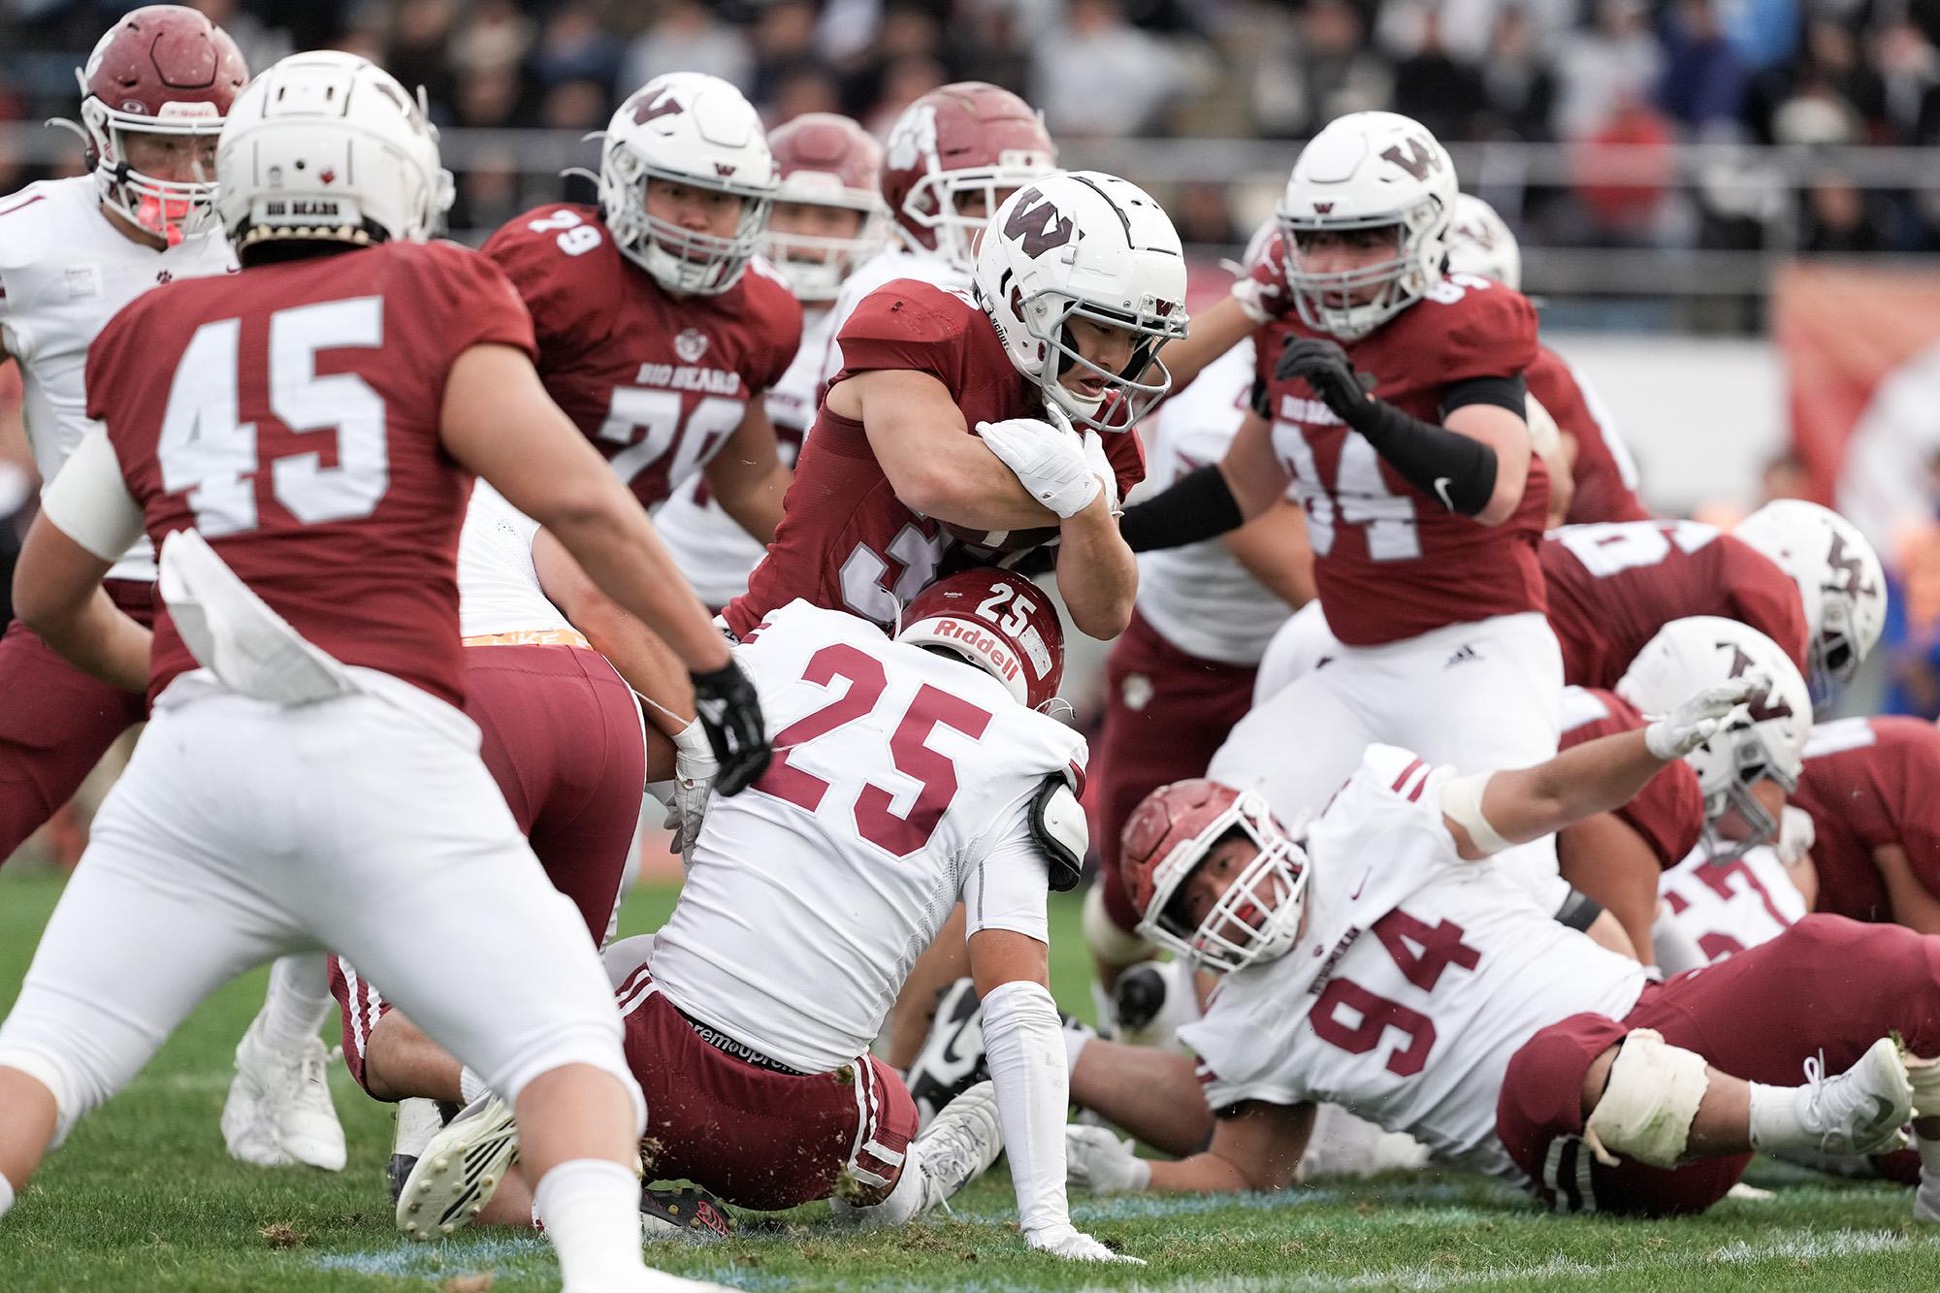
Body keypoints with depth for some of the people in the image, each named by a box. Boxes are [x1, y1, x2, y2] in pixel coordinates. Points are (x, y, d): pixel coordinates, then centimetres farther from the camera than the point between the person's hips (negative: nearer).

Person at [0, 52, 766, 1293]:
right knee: (567, 1043, 3)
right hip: (386, 747, -2)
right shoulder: (433, 298, 8)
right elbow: (573, 494, -4)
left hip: (197, 759, 2)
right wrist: (713, 664, 4)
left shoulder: (157, 338, 18)